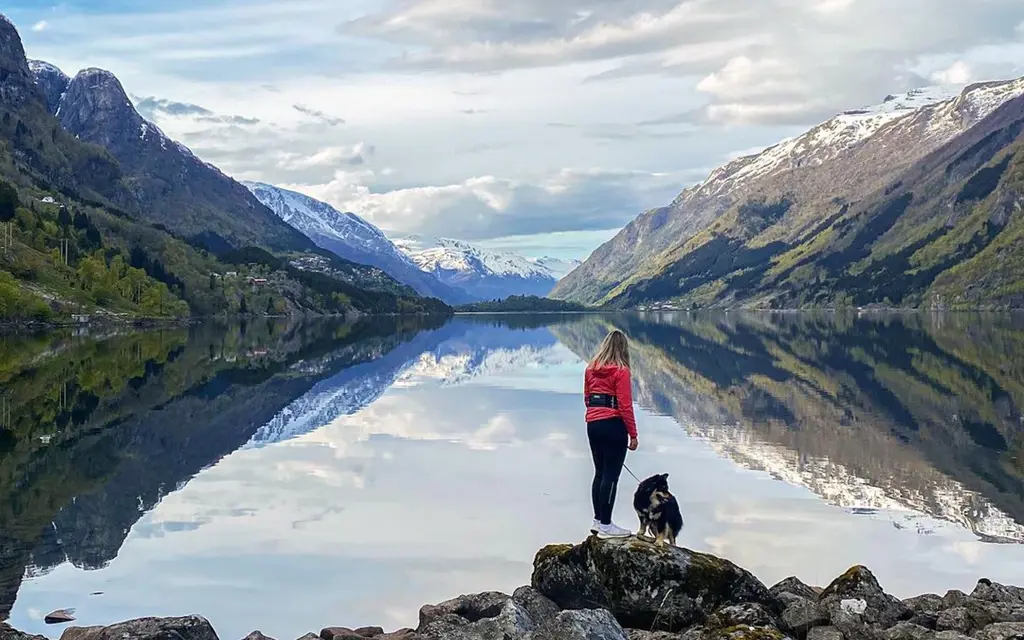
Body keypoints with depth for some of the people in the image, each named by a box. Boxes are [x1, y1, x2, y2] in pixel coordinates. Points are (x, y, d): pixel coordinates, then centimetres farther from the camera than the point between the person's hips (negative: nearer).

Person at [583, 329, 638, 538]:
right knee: (611, 475, -2)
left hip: (593, 424, 7)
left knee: (600, 473, 16)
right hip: (613, 425, -7)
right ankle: (606, 525, -1)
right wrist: (633, 434, -8)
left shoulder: (591, 369, 9)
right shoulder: (621, 371, -11)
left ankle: (598, 521, 21)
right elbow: (625, 405, -13)